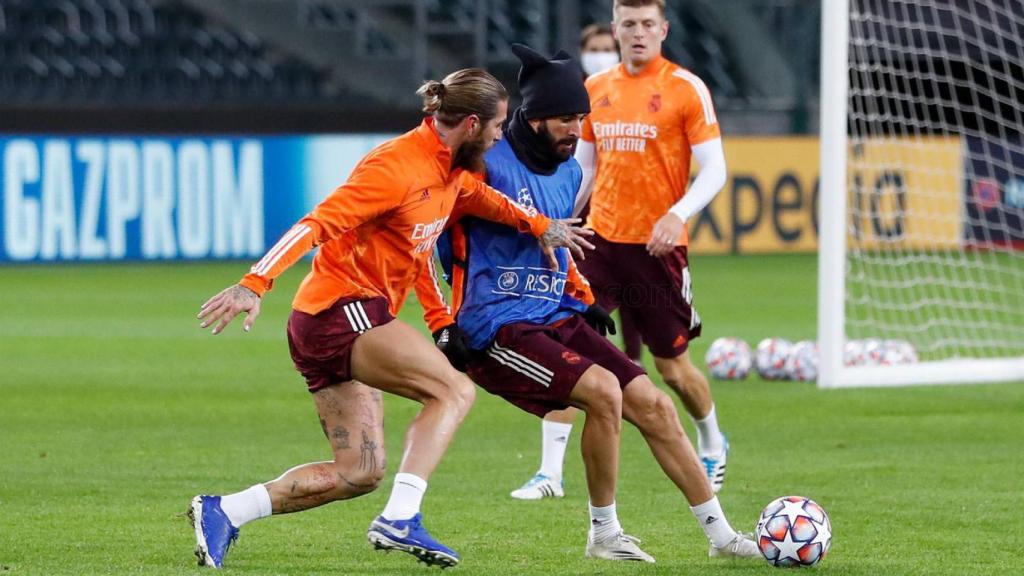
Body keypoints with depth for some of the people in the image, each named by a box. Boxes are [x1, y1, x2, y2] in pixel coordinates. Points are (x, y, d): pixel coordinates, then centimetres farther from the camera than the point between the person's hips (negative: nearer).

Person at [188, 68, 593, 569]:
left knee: (359, 473, 8)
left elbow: (483, 199, 35)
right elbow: (317, 224, -24)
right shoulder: (396, 167, -17)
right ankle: (399, 521, -27)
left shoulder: (451, 172, 11)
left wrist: (541, 225, 24)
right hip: (341, 308, -10)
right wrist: (256, 283, -32)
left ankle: (222, 513, 8)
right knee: (454, 390, -18)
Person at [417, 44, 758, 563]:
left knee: (653, 405, 0)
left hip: (559, 321, 8)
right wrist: (443, 326, -16)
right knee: (603, 389, -26)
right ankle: (604, 534, -11)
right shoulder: (487, 166, -15)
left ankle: (720, 534, 8)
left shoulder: (568, 172, 12)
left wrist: (583, 298, 17)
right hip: (497, 332, -8)